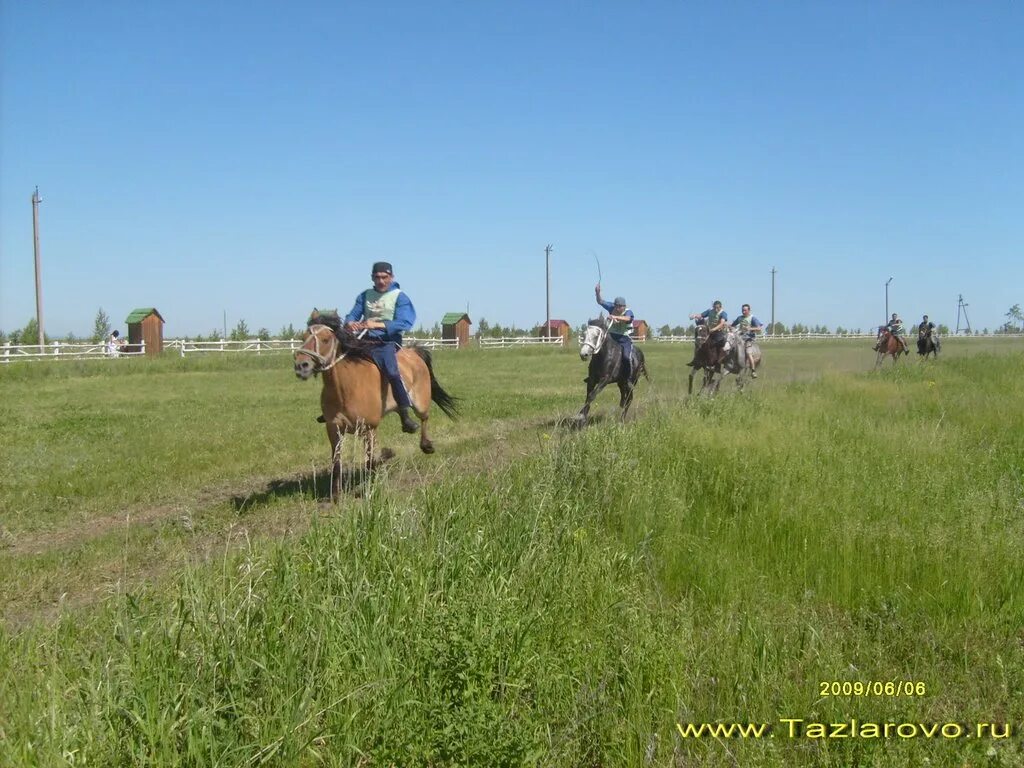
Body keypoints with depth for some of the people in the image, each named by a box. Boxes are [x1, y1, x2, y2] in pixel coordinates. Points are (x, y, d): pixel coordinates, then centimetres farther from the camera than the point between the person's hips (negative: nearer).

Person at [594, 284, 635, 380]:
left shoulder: (628, 312, -13)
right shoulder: (612, 307, 1)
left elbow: (627, 318, -37)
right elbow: (600, 302, 2)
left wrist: (615, 317, -50)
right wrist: (598, 293, -18)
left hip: (624, 338, -5)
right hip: (611, 336, 5)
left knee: (626, 357, -25)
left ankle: (628, 378, -9)